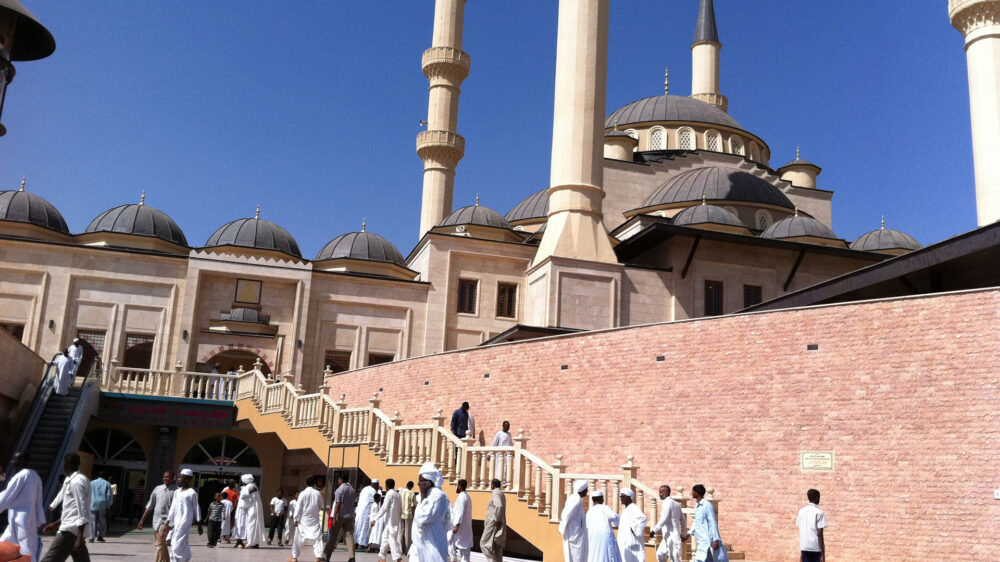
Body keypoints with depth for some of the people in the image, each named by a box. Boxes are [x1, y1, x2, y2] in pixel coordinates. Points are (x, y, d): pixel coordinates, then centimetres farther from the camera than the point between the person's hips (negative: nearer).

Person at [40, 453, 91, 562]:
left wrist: (80, 537, -23)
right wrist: (56, 524, 29)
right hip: (75, 529, 10)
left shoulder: (76, 482, -12)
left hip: (70, 530, -10)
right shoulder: (80, 479, 19)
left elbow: (83, 511, -19)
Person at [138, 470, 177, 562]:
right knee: (162, 547, 15)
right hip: (156, 521, 6)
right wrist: (142, 520, 13)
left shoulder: (176, 491, -6)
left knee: (159, 545, -14)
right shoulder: (158, 488, 11)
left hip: (166, 522, -6)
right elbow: (150, 506, 16)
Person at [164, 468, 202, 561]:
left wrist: (199, 525, 0)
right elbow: (173, 508, 15)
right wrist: (168, 522, 9)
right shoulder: (177, 492, 14)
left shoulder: (192, 493, -4)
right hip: (176, 519, 7)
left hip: (186, 518, -7)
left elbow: (196, 509, -1)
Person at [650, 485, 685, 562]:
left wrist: (654, 530, -22)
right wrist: (682, 533, 26)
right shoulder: (676, 503, 14)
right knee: (660, 554, 15)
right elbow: (682, 519, 19)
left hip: (670, 535, -9)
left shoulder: (667, 503, -14)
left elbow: (664, 519, -24)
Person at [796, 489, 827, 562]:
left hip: (805, 548, 5)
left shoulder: (801, 511, 9)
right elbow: (820, 534, -13)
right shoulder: (819, 513, -8)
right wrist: (823, 555, -12)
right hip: (817, 548, -5)